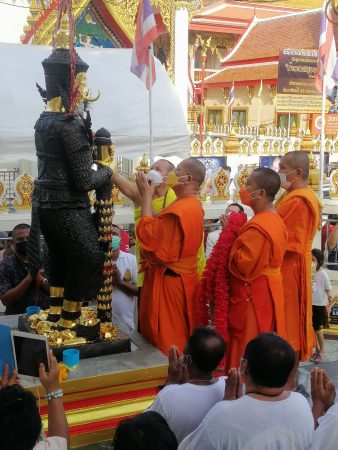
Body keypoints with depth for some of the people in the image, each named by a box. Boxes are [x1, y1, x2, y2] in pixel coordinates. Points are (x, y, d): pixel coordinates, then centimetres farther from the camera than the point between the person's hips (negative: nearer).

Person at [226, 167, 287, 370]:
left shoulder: (257, 227, -24)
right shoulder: (276, 220, 7)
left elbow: (242, 265, -25)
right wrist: (239, 231, 6)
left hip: (252, 295, -10)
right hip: (269, 291, 10)